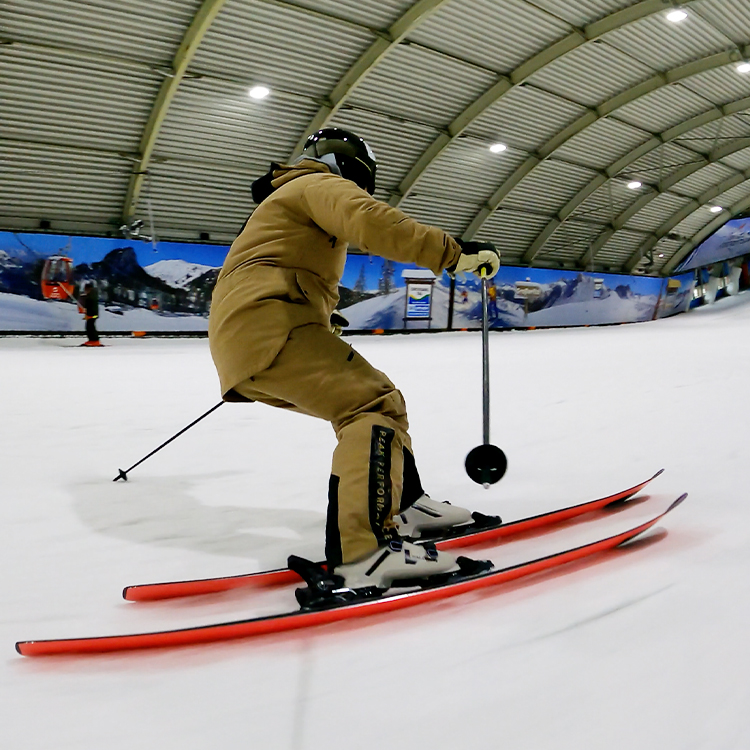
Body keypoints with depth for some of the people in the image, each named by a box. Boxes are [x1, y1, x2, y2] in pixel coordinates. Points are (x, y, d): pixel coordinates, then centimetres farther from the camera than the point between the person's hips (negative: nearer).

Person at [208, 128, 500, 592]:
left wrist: (325, 318, 60)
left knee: (366, 396, 16)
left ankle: (403, 504, 17)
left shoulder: (286, 200, 38)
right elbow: (371, 221, -17)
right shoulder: (320, 183, 5)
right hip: (270, 328, -11)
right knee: (375, 406, -22)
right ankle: (363, 550, -37)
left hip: (242, 336, 11)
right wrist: (453, 253, -19)